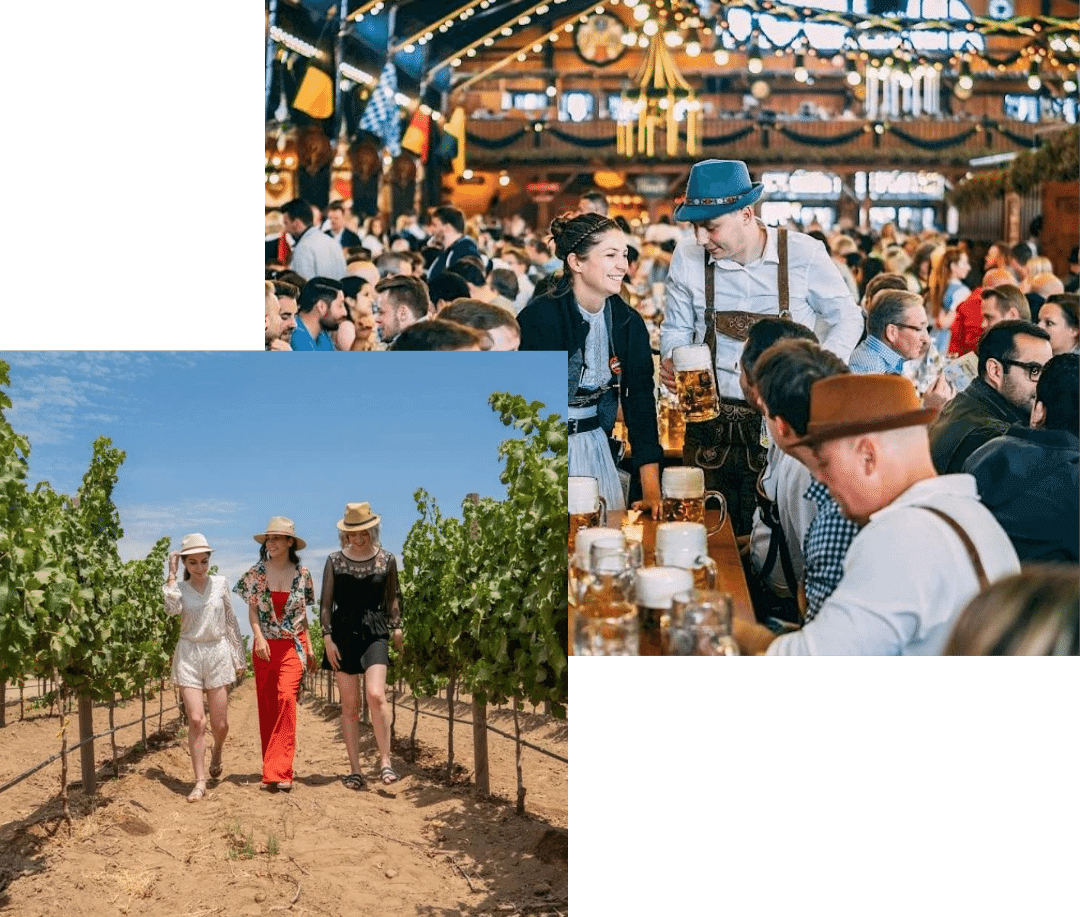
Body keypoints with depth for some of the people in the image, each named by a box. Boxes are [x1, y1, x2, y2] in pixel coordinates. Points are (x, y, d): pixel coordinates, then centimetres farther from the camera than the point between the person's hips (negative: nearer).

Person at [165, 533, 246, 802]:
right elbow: (171, 608, -22)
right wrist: (172, 574, -14)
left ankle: (216, 753, 38)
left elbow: (231, 621, 11)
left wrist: (239, 656, 11)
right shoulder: (179, 588, 2)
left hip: (218, 653, 1)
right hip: (189, 655, -1)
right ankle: (200, 781, -5)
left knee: (220, 723, 3)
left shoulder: (220, 584, 5)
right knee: (196, 719, -11)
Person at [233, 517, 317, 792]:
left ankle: (279, 772, -22)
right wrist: (259, 637, -14)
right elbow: (252, 609, 2)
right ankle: (272, 768, 14)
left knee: (287, 698, -18)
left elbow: (302, 613, 12)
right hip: (265, 646, 1)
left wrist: (309, 648, 11)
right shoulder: (257, 572, 3)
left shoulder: (301, 573, 4)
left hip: (292, 645, -1)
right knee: (267, 707, 3)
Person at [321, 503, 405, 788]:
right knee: (349, 705, 2)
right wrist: (327, 637, -3)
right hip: (343, 633, 1)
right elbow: (326, 602, 5)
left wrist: (396, 626, 3)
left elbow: (393, 596, 15)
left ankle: (385, 761, -11)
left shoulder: (386, 560, 4)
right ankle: (355, 770, 8)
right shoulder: (335, 561, 4)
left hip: (374, 632, -1)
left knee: (376, 695, -19)